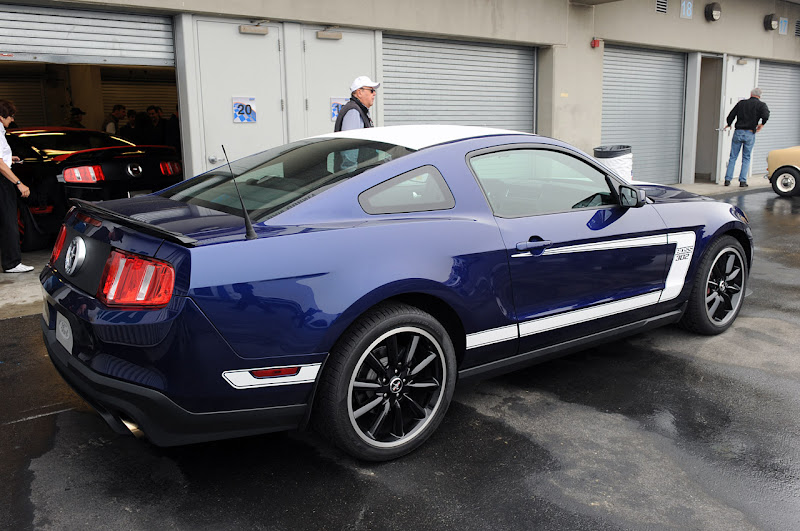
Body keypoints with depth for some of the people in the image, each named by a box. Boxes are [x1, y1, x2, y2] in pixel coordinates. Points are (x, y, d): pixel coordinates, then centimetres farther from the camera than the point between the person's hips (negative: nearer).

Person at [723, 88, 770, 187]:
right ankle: (742, 181, 3)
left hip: (738, 132, 2)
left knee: (733, 157, 8)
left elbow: (730, 116, 7)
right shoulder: (761, 104, 2)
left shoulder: (741, 103, 9)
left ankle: (727, 180, 3)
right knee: (746, 158, 9)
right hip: (749, 134, -1)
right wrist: (761, 125, 0)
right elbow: (766, 115, -17)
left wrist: (729, 125, 26)